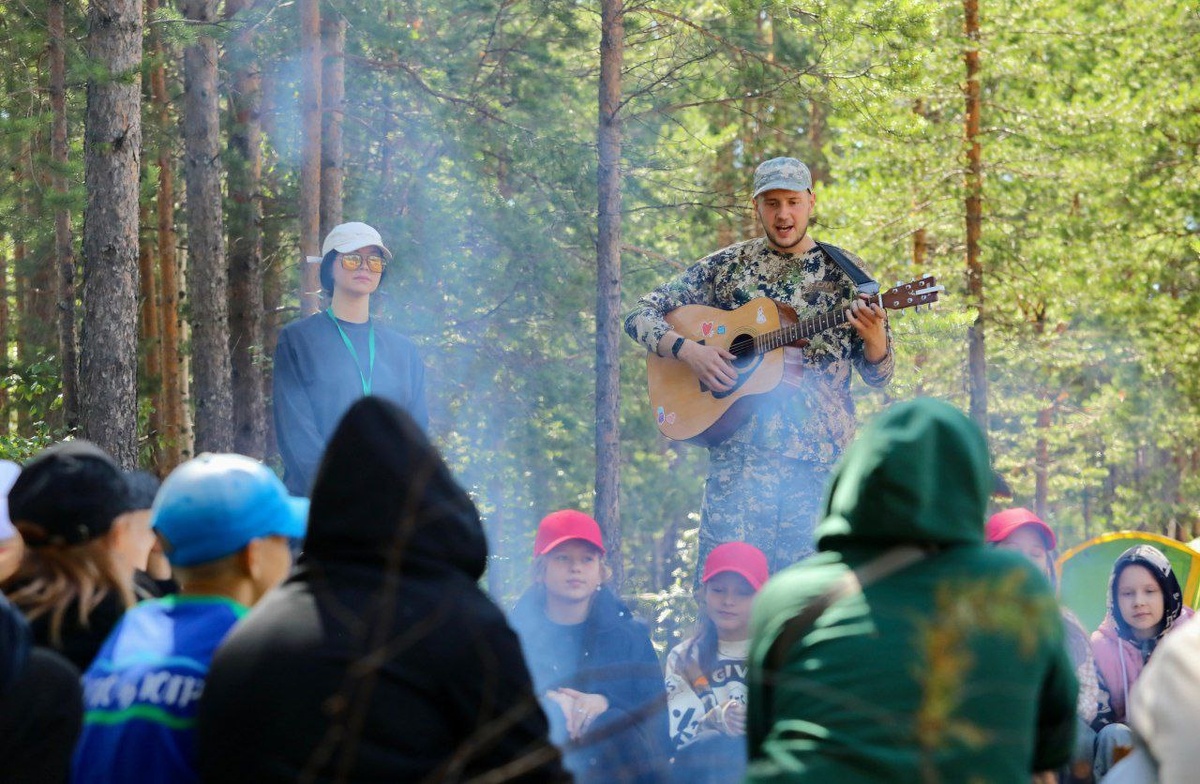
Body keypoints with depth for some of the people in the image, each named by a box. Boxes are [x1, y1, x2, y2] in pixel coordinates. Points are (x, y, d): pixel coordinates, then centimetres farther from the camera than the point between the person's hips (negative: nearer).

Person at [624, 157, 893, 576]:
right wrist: (687, 349, -10)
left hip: (819, 458, 0)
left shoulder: (845, 272, 8)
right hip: (741, 450, 0)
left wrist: (874, 336, -14)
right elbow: (640, 315, 8)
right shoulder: (727, 266, 8)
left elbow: (878, 374, 9)